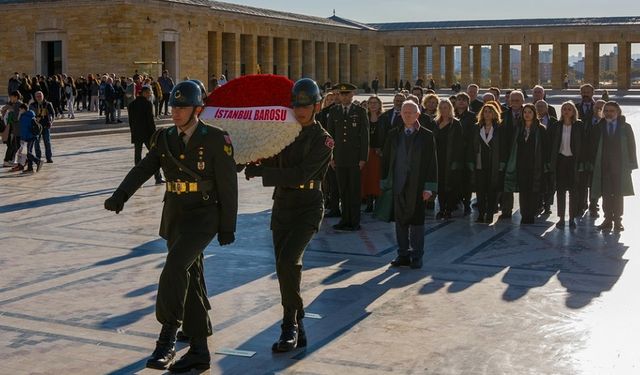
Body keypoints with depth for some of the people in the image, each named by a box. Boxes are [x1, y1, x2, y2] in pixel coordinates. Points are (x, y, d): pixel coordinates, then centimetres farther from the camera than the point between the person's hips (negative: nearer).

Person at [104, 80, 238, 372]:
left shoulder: (216, 140, -9)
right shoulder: (164, 139, 6)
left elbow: (228, 186, -6)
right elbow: (142, 170, -4)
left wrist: (228, 227, -6)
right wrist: (120, 196, -22)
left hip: (203, 217, -6)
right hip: (174, 218, 6)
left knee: (175, 267, -27)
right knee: (189, 281, 12)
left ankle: (167, 337, -20)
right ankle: (199, 351, 25)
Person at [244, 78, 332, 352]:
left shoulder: (323, 140, -9)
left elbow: (300, 175, -19)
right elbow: (272, 164, 12)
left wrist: (261, 172, -20)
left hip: (308, 208, -6)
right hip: (282, 205, 6)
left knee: (288, 260, -23)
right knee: (286, 267, 8)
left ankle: (290, 327, -11)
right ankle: (297, 331, 20)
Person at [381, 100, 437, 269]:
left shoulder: (427, 136, -1)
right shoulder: (393, 135, 9)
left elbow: (431, 162, -2)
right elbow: (386, 160, 11)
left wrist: (429, 187, -8)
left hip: (417, 186, -3)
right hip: (398, 185, 3)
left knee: (417, 222, 3)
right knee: (400, 221, 8)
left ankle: (417, 256, 12)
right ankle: (403, 254, 17)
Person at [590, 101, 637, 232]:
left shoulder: (625, 127, 3)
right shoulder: (599, 128, 4)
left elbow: (631, 146, 3)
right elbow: (594, 146, 3)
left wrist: (630, 165, -3)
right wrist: (594, 164, -4)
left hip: (620, 167, 0)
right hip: (604, 166, 0)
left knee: (619, 195, 3)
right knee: (606, 195, 2)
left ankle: (618, 221, 11)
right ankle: (608, 220, 9)